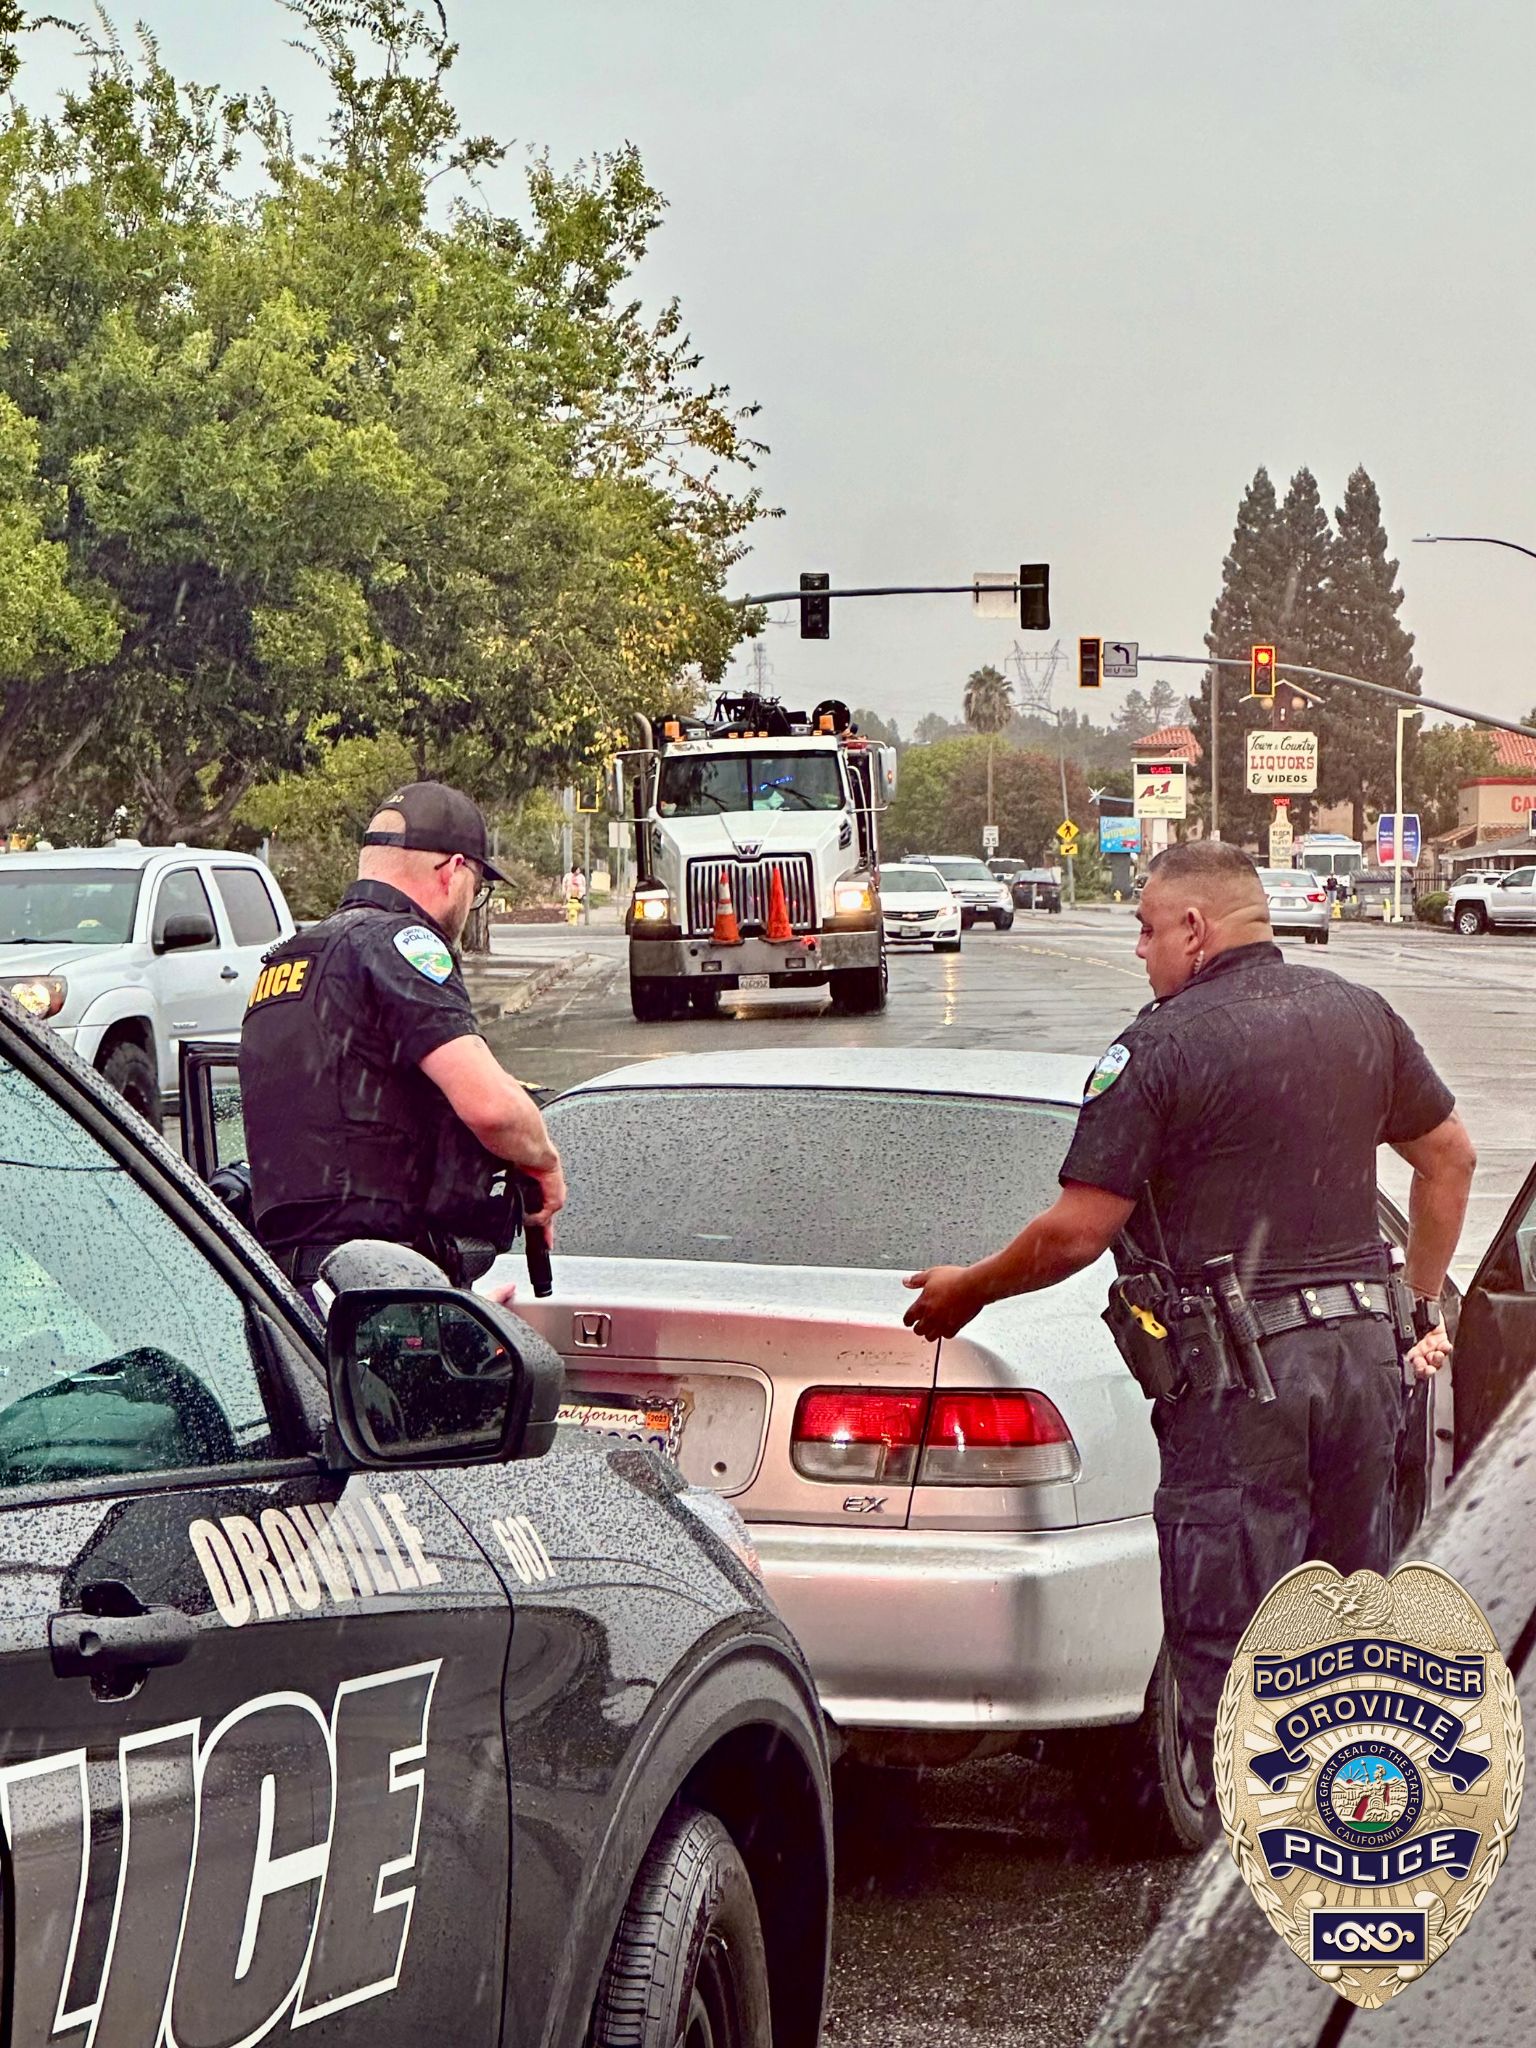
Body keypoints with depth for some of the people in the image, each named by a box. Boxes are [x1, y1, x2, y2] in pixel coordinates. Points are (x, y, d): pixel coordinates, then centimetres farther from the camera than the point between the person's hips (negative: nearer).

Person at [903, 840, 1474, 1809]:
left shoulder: (1162, 1046, -11)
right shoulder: (1361, 1014, 9)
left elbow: (1076, 1232, -12)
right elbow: (1450, 1157, 19)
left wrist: (968, 1292, 4)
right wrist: (1422, 1302, 29)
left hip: (1238, 1375, -7)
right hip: (1364, 1347, 7)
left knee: (1230, 1638, 1)